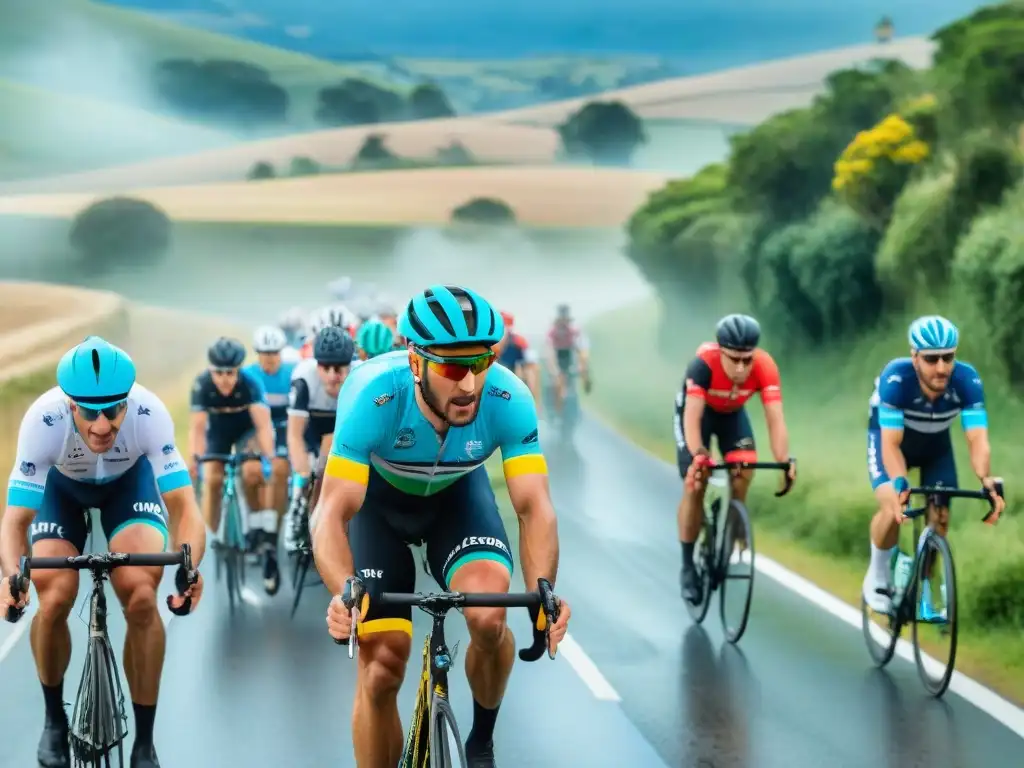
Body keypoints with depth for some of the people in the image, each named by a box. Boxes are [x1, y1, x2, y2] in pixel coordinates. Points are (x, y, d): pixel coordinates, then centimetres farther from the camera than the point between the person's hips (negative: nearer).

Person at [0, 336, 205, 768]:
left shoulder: (150, 414, -37)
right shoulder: (43, 420, -37)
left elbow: (183, 506, -37)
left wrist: (189, 566, -57)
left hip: (129, 481, 0)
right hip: (62, 487, 0)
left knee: (142, 597, -23)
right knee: (53, 600, -21)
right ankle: (54, 718, 8)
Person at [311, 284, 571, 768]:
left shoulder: (509, 400, -33)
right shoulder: (372, 396, -38)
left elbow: (535, 509, -32)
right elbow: (333, 514, -39)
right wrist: (345, 592, -57)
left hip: (457, 494, 1)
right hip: (378, 498, -1)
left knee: (489, 619, -25)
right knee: (382, 666, -9)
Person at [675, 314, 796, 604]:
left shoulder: (765, 367, -34)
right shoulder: (703, 363, -41)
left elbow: (775, 419, -39)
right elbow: (693, 417, -45)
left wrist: (785, 461, -52)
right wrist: (697, 456, -61)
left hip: (732, 413, 2)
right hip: (698, 410, -2)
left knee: (744, 473, -17)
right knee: (695, 485, -10)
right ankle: (688, 566, 4)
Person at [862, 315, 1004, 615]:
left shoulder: (967, 380, -33)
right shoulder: (896, 379, -39)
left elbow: (978, 439, -39)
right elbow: (891, 444, -42)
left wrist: (987, 482, -56)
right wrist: (900, 484, -59)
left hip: (935, 443, 3)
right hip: (889, 436, -3)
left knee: (940, 517, -6)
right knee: (893, 508, -23)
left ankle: (923, 592, 16)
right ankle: (878, 576, 4)